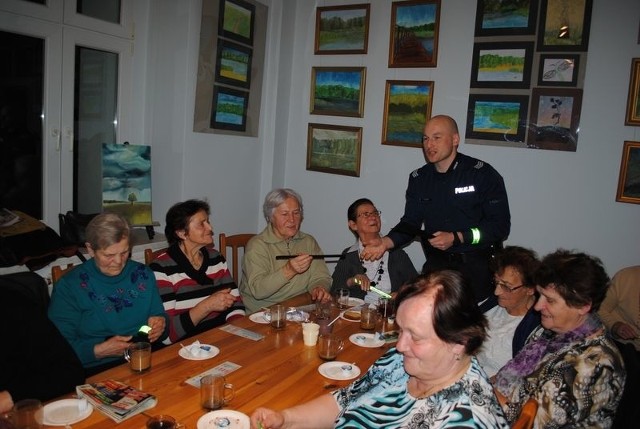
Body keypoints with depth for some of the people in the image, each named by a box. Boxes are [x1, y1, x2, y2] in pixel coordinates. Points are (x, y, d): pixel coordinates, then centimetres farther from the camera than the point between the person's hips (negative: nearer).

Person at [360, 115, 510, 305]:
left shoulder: (483, 174, -8)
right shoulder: (419, 178, 6)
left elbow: (500, 226, -10)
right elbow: (410, 223, 6)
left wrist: (456, 238, -18)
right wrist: (385, 242, -13)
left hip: (477, 267, -3)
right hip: (436, 265, 3)